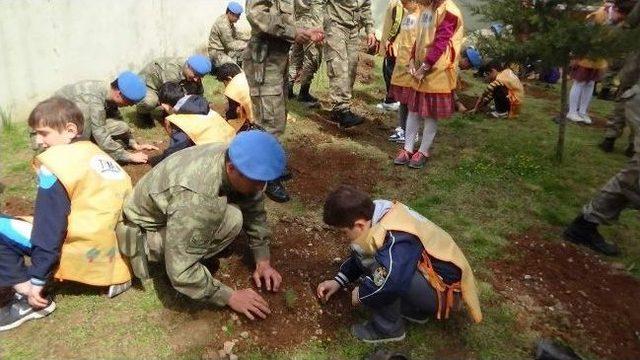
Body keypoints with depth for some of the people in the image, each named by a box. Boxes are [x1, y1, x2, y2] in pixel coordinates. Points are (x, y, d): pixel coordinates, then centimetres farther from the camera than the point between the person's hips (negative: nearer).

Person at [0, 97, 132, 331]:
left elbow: (50, 227, -13)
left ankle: (29, 299, 2)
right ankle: (115, 274, 18)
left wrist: (36, 280, -6)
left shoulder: (55, 162, -9)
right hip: (117, 249, 8)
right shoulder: (100, 155, 14)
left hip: (87, 254, -8)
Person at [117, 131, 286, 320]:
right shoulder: (197, 198, -41)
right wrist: (230, 297, -26)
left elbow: (255, 211, -2)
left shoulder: (238, 161, -18)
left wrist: (263, 260, -6)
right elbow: (180, 272, -35)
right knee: (230, 218, -29)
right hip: (147, 230, -7)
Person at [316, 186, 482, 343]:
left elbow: (390, 280, -48)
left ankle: (388, 328, -6)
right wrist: (338, 281, 7)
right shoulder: (380, 212, -6)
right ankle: (414, 309, 9)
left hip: (443, 291, -9)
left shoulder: (396, 238, -33)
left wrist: (361, 294, -26)